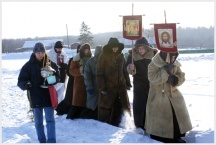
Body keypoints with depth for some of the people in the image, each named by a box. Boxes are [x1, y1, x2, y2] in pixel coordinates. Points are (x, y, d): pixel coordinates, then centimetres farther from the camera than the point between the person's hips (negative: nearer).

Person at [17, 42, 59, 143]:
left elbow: (57, 76, 6)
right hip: (35, 97, 1)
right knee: (38, 122, 11)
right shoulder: (28, 65, -3)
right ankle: (42, 141, 24)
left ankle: (51, 141, -1)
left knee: (50, 120, -3)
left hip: (49, 96, 0)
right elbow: (21, 80, -4)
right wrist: (26, 84, -27)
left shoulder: (50, 63, 0)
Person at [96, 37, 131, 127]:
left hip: (121, 86, 5)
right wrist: (102, 87, -12)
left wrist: (128, 82, 12)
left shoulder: (121, 56, 8)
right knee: (106, 108, 3)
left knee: (125, 108, 8)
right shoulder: (103, 56, -7)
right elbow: (99, 73, -8)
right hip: (108, 87, -5)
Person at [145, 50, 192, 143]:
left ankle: (176, 138, 29)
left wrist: (175, 79, -19)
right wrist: (166, 70, -31)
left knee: (177, 118, 10)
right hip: (158, 98, -6)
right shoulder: (154, 65, -14)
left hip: (173, 96, 6)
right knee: (158, 121, -1)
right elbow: (153, 78, -26)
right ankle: (159, 140, 17)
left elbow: (182, 77, 3)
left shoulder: (175, 65, 4)